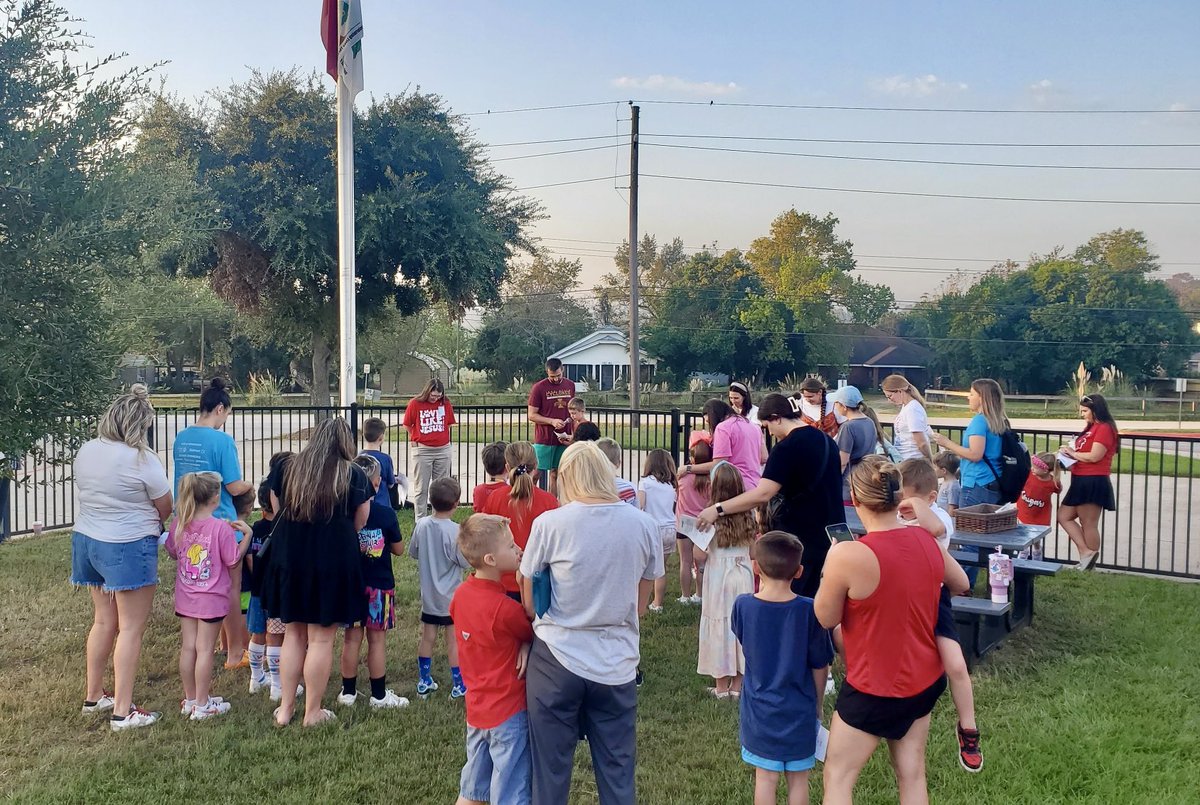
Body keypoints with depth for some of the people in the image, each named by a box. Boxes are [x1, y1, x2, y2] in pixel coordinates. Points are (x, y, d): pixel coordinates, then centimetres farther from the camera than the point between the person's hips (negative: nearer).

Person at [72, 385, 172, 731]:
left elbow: (93, 494, 12)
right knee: (131, 628, 0)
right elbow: (165, 509, -8)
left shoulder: (86, 451, 1)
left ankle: (93, 696, 31)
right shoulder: (141, 459, -18)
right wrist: (152, 522, 12)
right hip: (129, 548, -7)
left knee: (103, 621, 20)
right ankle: (122, 711, 3)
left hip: (87, 541, 8)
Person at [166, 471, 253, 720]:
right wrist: (247, 534, -4)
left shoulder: (179, 524, -3)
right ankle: (202, 705, 11)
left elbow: (172, 552, 12)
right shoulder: (220, 528, -18)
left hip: (185, 597, 5)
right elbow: (233, 560, -10)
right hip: (211, 600, -5)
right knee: (205, 650, 3)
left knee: (188, 647, 12)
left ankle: (190, 700, 24)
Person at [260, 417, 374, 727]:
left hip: (289, 559, 4)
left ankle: (285, 708, 22)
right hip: (333, 561, -3)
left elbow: (277, 509, 12)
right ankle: (312, 712, 14)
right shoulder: (353, 475, -6)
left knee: (293, 634, 16)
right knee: (321, 638, 5)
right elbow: (359, 523, -1)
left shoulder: (286, 467, 3)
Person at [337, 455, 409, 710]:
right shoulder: (386, 513, -13)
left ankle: (348, 691, 21)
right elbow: (398, 549, -4)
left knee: (351, 637, 12)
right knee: (377, 639, 5)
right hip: (379, 584, -3)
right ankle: (379, 695, 13)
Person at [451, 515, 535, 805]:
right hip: (509, 713, -7)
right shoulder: (504, 608, -25)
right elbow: (533, 631, -8)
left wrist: (522, 643, -9)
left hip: (476, 709, 7)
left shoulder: (460, 595, -4)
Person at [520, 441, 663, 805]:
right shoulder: (644, 525, -3)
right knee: (618, 774, 14)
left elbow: (529, 599, 1)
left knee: (551, 772, 12)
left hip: (557, 660, -2)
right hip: (617, 665, 2)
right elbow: (640, 604, 7)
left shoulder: (549, 523, -10)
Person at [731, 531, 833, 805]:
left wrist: (762, 589, 5)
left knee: (765, 778, 12)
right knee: (798, 779, 14)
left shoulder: (743, 606, -14)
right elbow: (820, 666, -7)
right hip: (800, 711, -1)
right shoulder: (809, 610, -17)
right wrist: (818, 703, 10)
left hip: (760, 710, 1)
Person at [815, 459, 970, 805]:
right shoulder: (927, 540, -8)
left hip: (874, 689, -6)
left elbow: (826, 618, -12)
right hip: (925, 680, 6)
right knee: (912, 775, 20)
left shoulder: (847, 555, -28)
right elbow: (961, 585, 12)